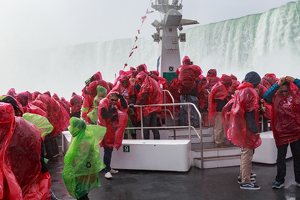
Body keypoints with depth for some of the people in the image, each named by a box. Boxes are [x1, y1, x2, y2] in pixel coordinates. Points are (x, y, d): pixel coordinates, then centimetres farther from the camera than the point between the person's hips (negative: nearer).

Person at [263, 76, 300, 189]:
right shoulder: (275, 97, -7)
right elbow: (266, 97, -25)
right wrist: (277, 85, -29)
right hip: (281, 132, -1)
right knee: (281, 157, 9)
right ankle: (280, 180, 21)